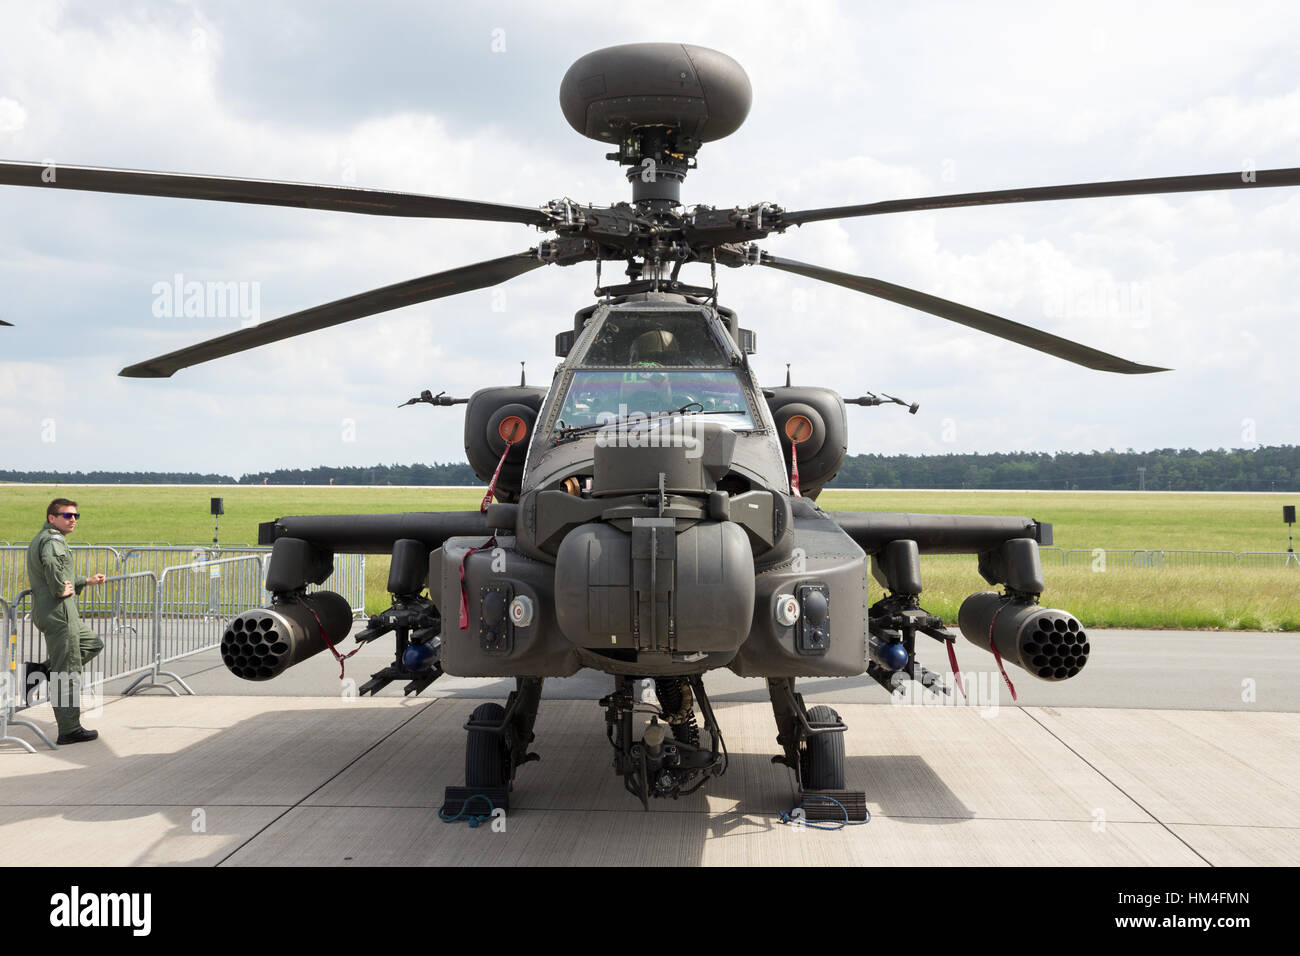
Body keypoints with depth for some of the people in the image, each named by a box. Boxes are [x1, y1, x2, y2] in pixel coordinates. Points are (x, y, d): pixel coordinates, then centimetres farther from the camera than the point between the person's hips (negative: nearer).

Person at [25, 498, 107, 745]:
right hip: (58, 613, -10)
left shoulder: (40, 539, 21)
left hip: (45, 611, 10)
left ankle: (43, 669, 14)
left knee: (92, 643, 24)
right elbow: (51, 563, -36)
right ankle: (69, 730, 1)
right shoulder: (53, 539, -12)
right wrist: (60, 590, -23)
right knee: (68, 674, -4)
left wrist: (87, 581, 35)